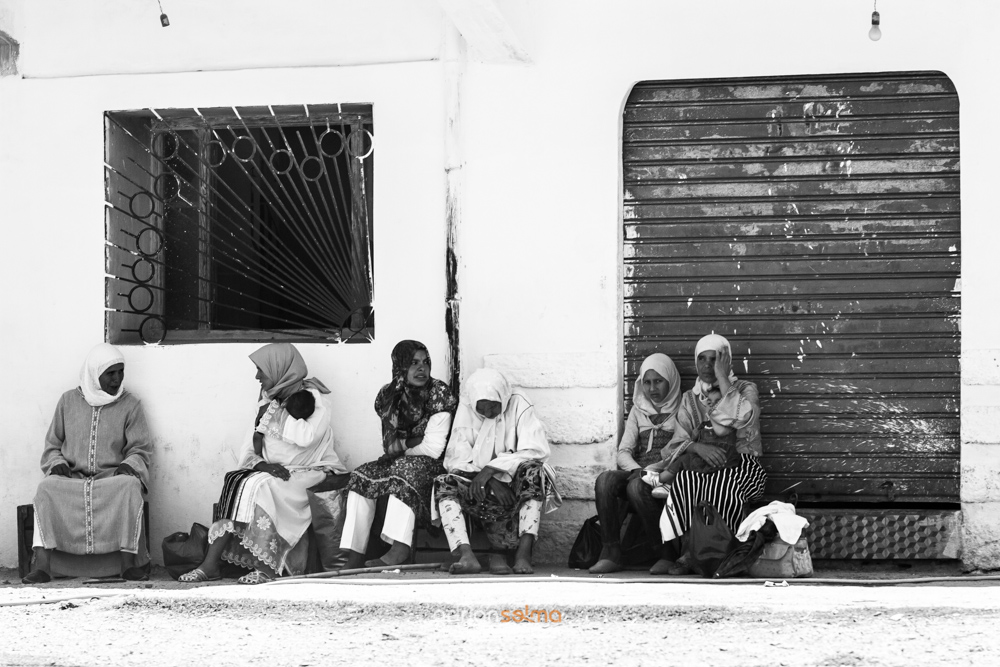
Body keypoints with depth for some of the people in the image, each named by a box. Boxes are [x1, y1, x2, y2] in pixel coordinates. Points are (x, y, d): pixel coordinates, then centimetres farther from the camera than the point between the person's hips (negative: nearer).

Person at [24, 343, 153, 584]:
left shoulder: (130, 405, 10)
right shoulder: (69, 401, 13)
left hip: (112, 476, -1)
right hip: (72, 477, 1)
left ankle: (128, 563, -36)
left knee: (130, 486, -36)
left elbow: (141, 449, 8)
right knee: (47, 488, -31)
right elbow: (52, 445, 17)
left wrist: (129, 465, -14)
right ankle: (42, 566, -39)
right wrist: (57, 463, -5)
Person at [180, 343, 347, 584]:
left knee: (260, 486, -30)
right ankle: (211, 564, -23)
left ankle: (268, 567, -28)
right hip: (277, 472, 6)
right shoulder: (268, 401, 15)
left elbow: (306, 437, -24)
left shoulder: (312, 397, -5)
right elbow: (250, 451, 9)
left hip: (313, 473, -6)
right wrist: (260, 464, -14)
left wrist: (275, 412, -13)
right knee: (236, 483, -19)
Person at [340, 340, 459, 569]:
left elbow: (433, 449, -15)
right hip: (399, 463, 6)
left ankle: (399, 549, -47)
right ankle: (354, 557, -23)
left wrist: (402, 445, -4)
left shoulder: (439, 394, -11)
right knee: (361, 476, -15)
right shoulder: (388, 396, 4)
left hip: (432, 465, -6)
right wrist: (413, 442, -15)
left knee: (405, 468, -34)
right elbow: (389, 446, -1)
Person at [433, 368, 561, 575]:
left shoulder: (518, 405, -5)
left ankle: (524, 551, -38)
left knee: (532, 470, -33)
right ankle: (466, 555, -41)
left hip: (517, 485, -2)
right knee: (443, 484, -24)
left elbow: (536, 450, -18)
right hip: (483, 488, 2)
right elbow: (456, 459, -7)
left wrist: (491, 469, -25)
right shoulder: (467, 410, 0)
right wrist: (491, 482, -22)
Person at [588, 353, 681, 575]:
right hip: (637, 473, 4)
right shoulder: (638, 411, 20)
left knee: (636, 487, -36)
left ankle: (666, 554, -22)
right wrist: (638, 470, -11)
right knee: (605, 480, -27)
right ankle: (610, 552, -28)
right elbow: (623, 452, 11)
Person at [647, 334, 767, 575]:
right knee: (685, 478, -34)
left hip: (742, 468, -2)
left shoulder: (745, 390, 10)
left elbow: (742, 419, -14)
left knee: (722, 484, -37)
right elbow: (677, 444, 5)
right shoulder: (690, 399, 18)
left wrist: (722, 378, -11)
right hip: (702, 466, 2)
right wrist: (698, 447, -18)